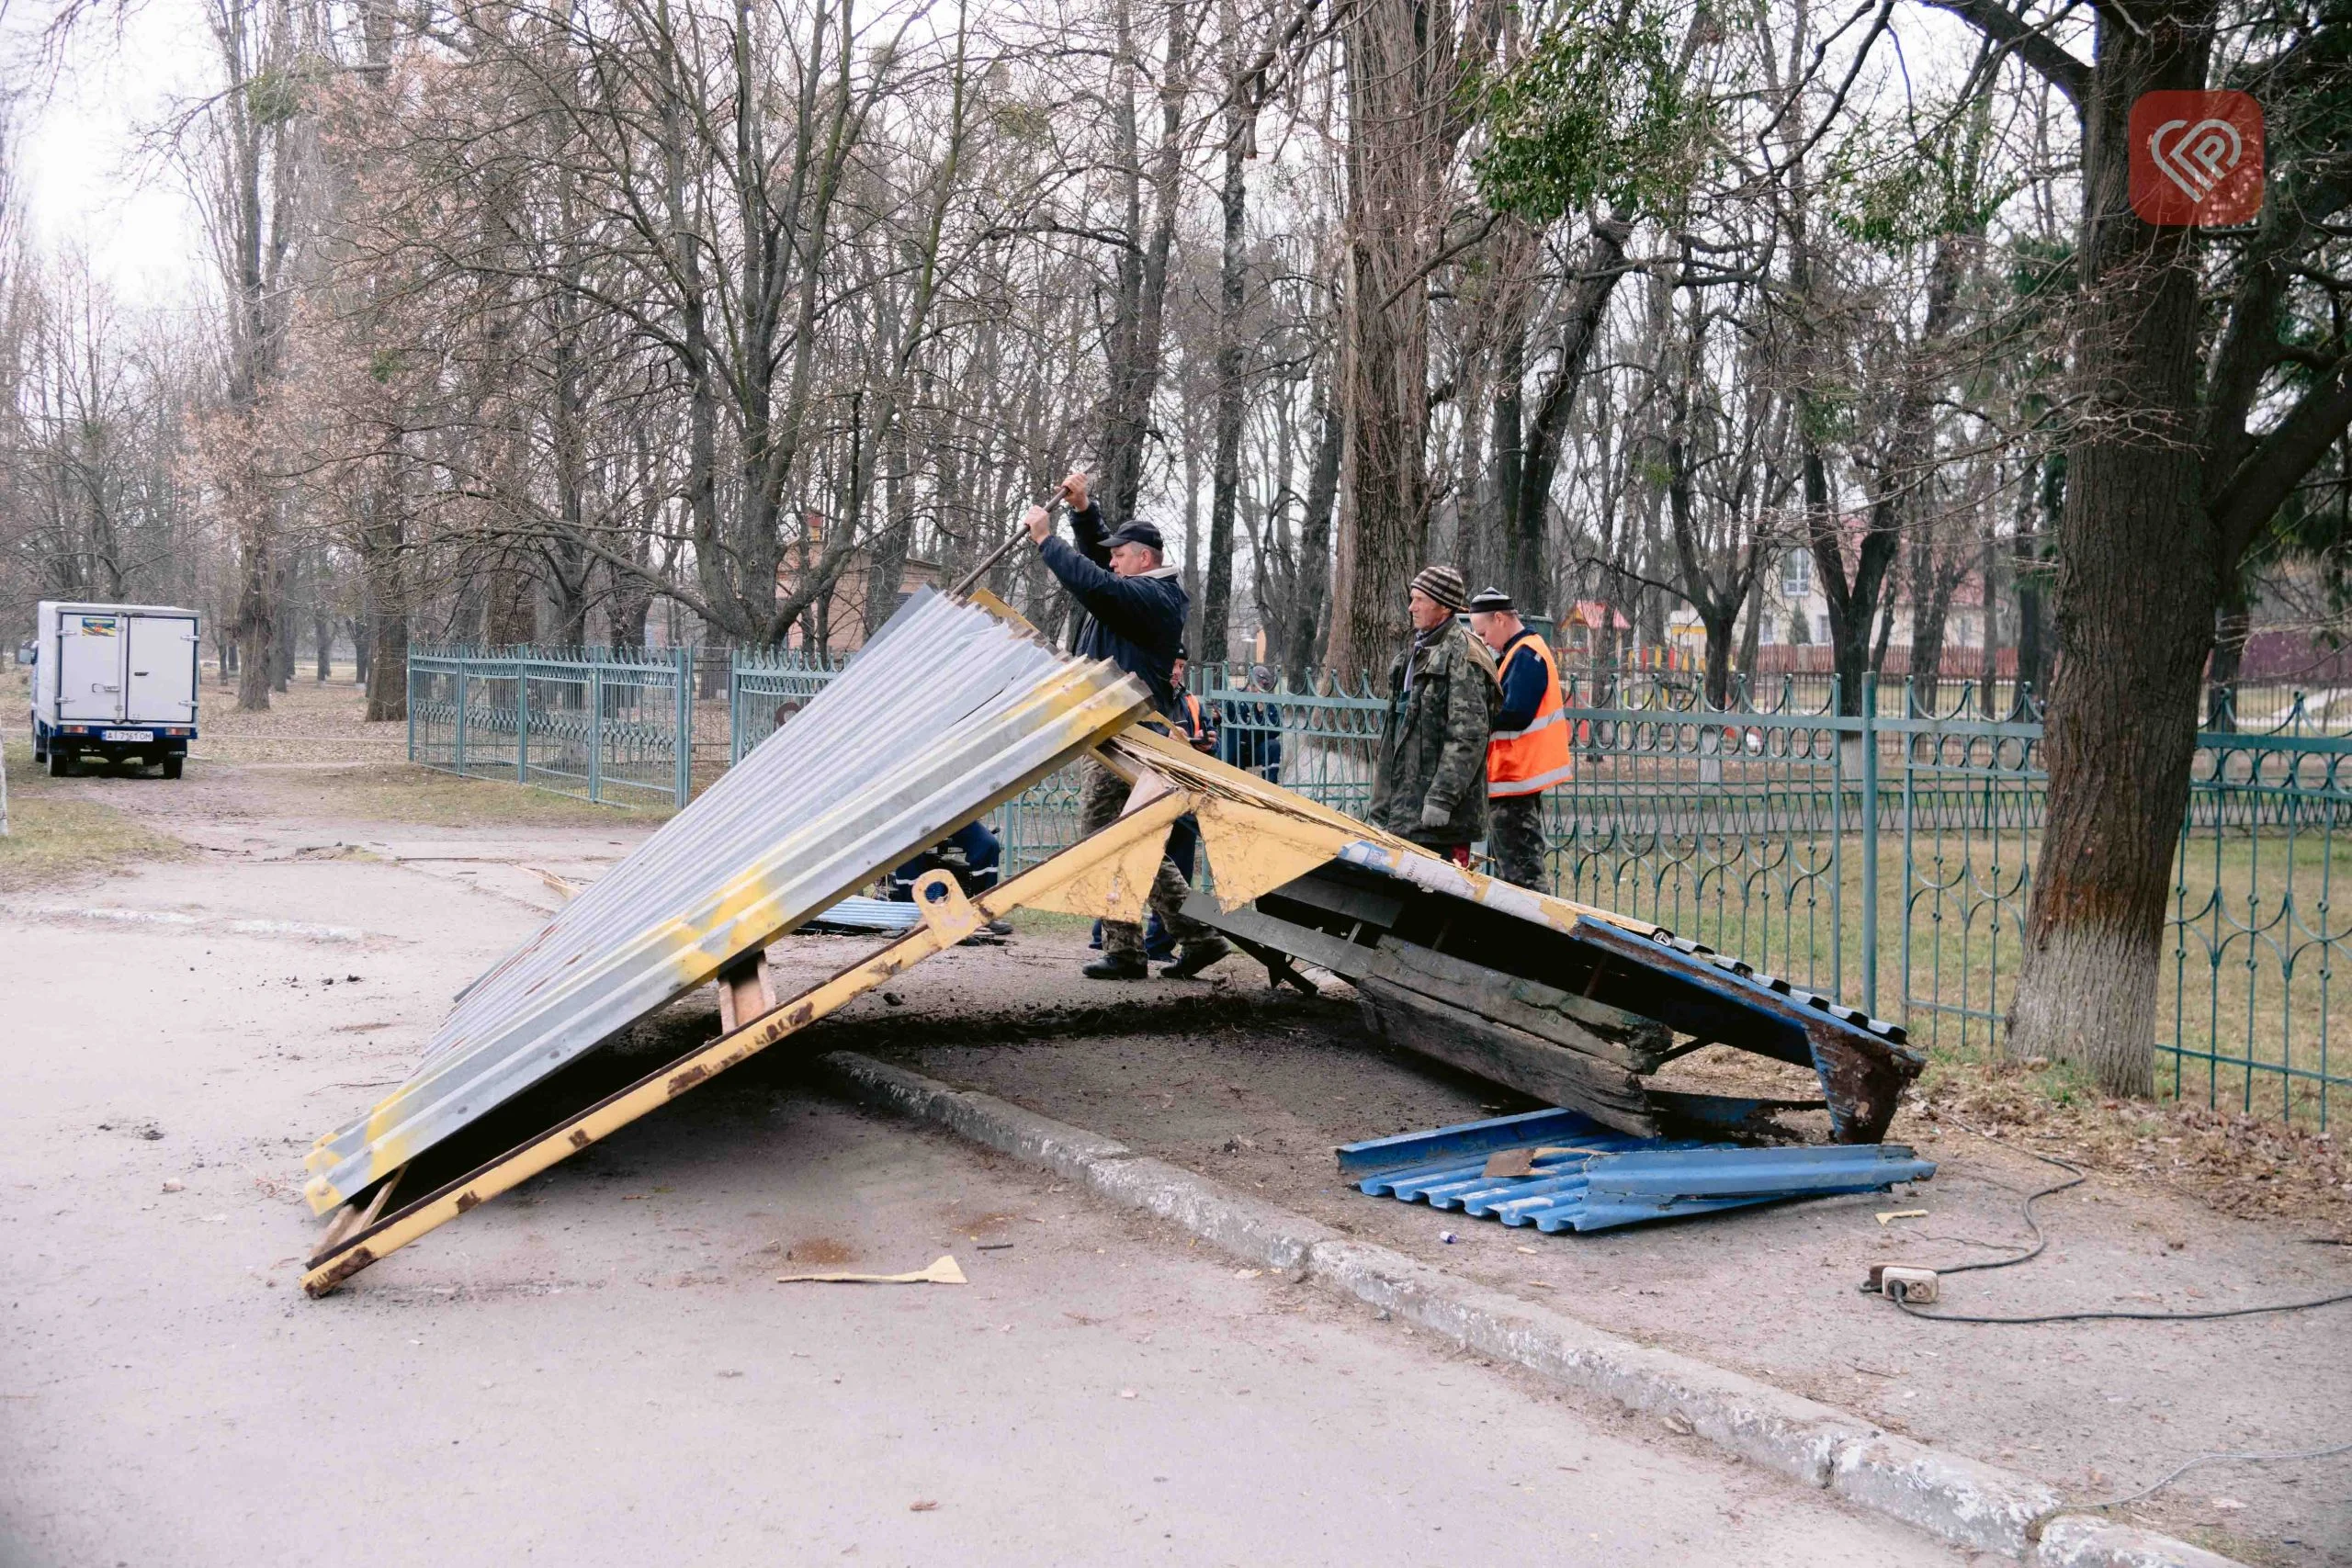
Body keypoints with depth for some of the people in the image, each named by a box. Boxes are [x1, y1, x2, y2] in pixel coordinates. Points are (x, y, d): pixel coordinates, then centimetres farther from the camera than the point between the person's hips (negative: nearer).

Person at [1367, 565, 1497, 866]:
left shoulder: (1461, 655, -12)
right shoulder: (1416, 650, 18)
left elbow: (1468, 733, -19)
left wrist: (1442, 797, -23)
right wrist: (1382, 804, 22)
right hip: (1406, 807, 10)